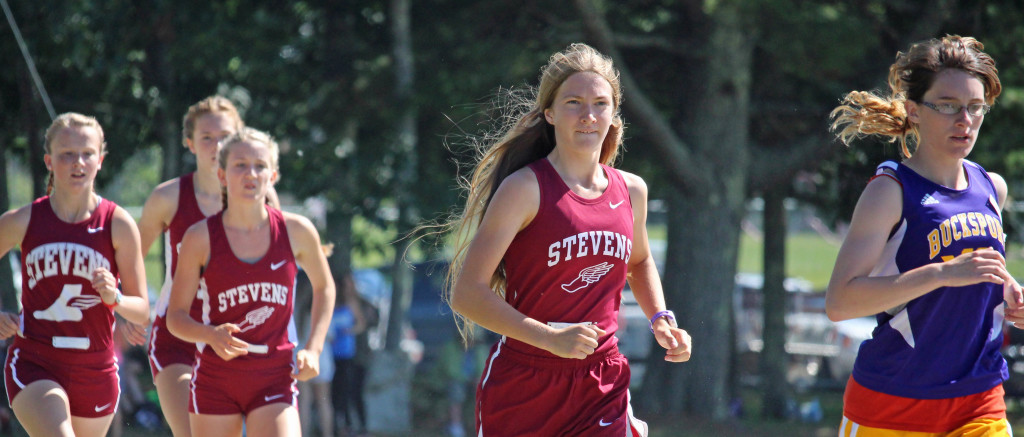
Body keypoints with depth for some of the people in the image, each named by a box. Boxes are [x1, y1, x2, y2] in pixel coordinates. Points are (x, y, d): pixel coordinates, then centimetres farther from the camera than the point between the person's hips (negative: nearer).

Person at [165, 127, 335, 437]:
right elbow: (176, 317, -1)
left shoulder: (297, 231, -1)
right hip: (215, 380, 0)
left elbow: (324, 287, 18)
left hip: (275, 379, 0)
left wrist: (313, 348, 6)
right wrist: (211, 335, -22)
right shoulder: (200, 238, -5)